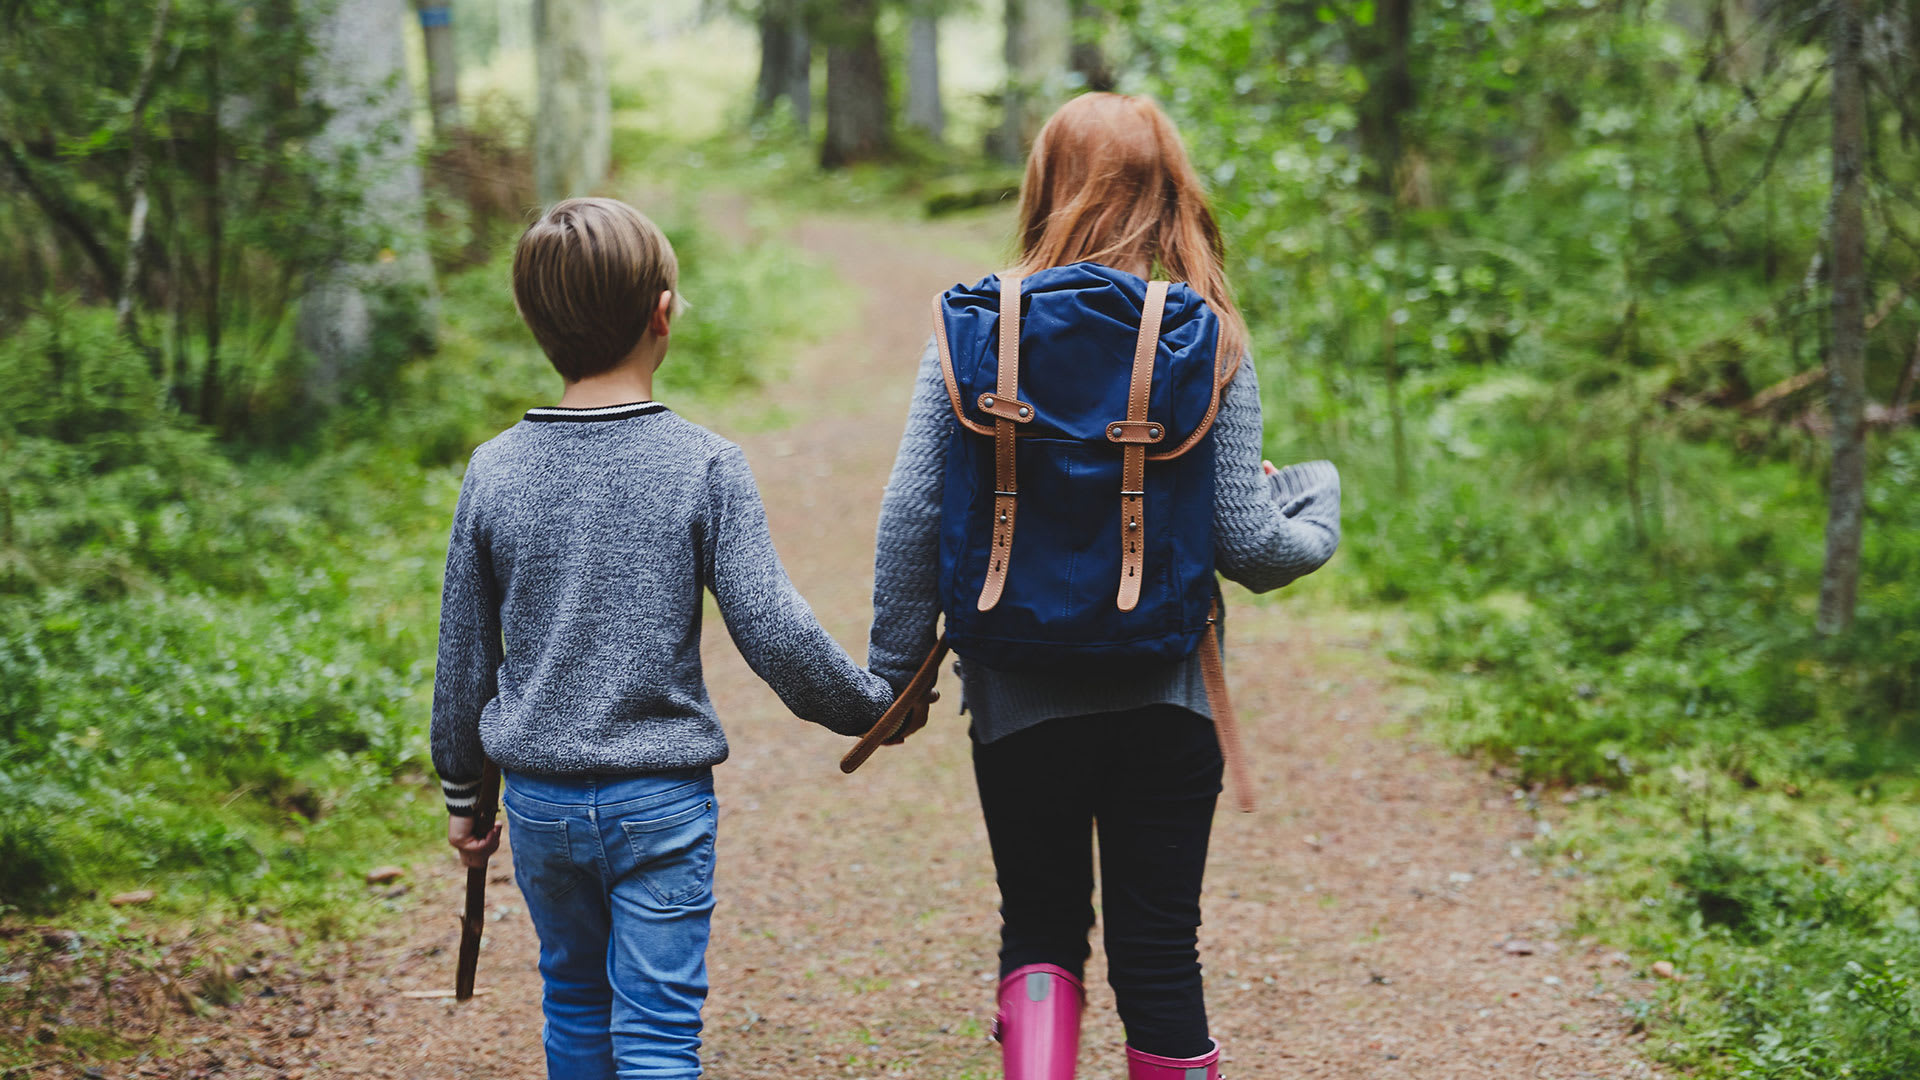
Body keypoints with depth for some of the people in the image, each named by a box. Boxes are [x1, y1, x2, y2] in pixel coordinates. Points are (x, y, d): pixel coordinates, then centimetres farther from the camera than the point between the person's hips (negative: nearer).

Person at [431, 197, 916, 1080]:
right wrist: (870, 706, 3)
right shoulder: (704, 467, -11)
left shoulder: (494, 471, -2)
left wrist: (463, 792, 18)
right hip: (662, 803, -3)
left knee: (575, 1003, 20)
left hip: (539, 800, 3)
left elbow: (464, 658, 5)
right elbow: (773, 633, -14)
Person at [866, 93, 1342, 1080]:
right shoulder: (1209, 340, -7)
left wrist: (893, 670, 4)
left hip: (1017, 693, 1)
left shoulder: (971, 325, -5)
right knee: (1158, 950, 10)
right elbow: (1248, 546, -7)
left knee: (1040, 927, 17)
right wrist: (1315, 506, 15)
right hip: (1164, 696, 0)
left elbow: (910, 513, -6)